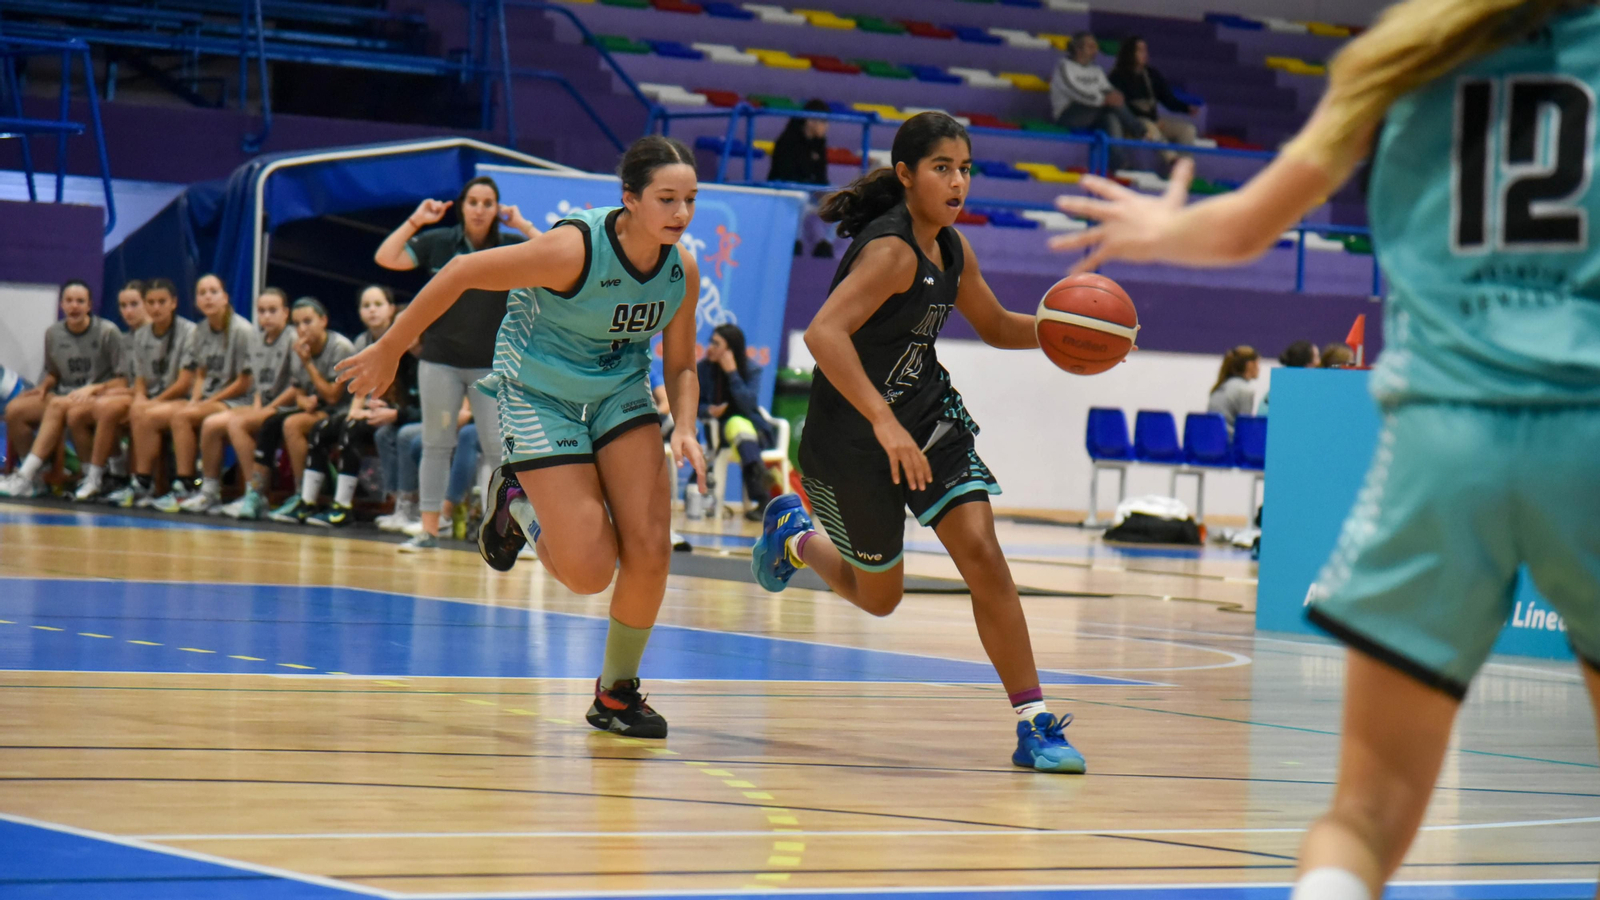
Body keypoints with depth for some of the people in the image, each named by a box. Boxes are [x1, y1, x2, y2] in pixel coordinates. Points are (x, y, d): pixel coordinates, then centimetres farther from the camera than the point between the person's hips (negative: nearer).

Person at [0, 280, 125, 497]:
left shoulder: (108, 332, -5)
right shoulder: (53, 333, 9)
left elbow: (123, 380, -4)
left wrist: (92, 388, -17)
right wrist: (43, 386, 0)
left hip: (99, 398, -5)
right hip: (65, 395, 5)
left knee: (58, 405, -37)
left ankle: (26, 477, -38)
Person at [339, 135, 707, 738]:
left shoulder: (682, 269, -11)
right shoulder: (576, 248, -30)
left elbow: (680, 365, 4)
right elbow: (462, 272, -22)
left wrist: (684, 430, -16)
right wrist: (389, 350, -15)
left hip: (621, 394, 5)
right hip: (540, 397, -5)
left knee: (649, 551, -8)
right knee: (590, 572, -12)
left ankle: (616, 691, 14)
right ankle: (516, 503, 20)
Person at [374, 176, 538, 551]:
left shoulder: (510, 246, -1)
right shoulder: (437, 243, 0)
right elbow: (386, 258, -5)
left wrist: (524, 225, -12)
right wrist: (416, 221, -9)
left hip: (492, 365, -1)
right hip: (440, 361, 1)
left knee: (497, 446, -3)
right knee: (436, 444, 6)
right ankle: (429, 530, 11)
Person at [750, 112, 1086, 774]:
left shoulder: (951, 249, 2)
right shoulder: (891, 250, -24)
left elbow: (996, 327, 18)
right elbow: (823, 333, -36)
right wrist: (883, 421, -42)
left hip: (928, 416, 6)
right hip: (851, 438, -6)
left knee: (982, 554, -12)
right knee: (880, 596, 10)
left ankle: (1034, 723, -10)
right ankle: (794, 536, 43)